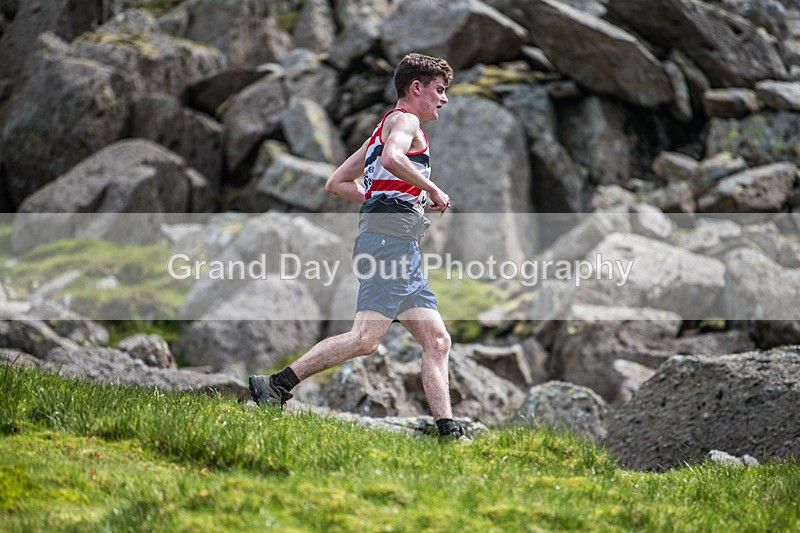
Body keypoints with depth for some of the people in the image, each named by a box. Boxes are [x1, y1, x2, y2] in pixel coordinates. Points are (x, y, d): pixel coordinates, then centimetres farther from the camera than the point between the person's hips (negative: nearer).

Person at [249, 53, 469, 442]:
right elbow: (392, 158, -23)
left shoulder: (384, 129, 30)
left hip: (403, 250, 11)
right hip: (389, 238, -11)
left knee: (437, 341, 3)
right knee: (364, 339, -20)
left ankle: (448, 432, -2)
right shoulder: (404, 120, 1)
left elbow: (336, 183, 30)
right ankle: (275, 386, -18)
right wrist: (433, 191, -12)